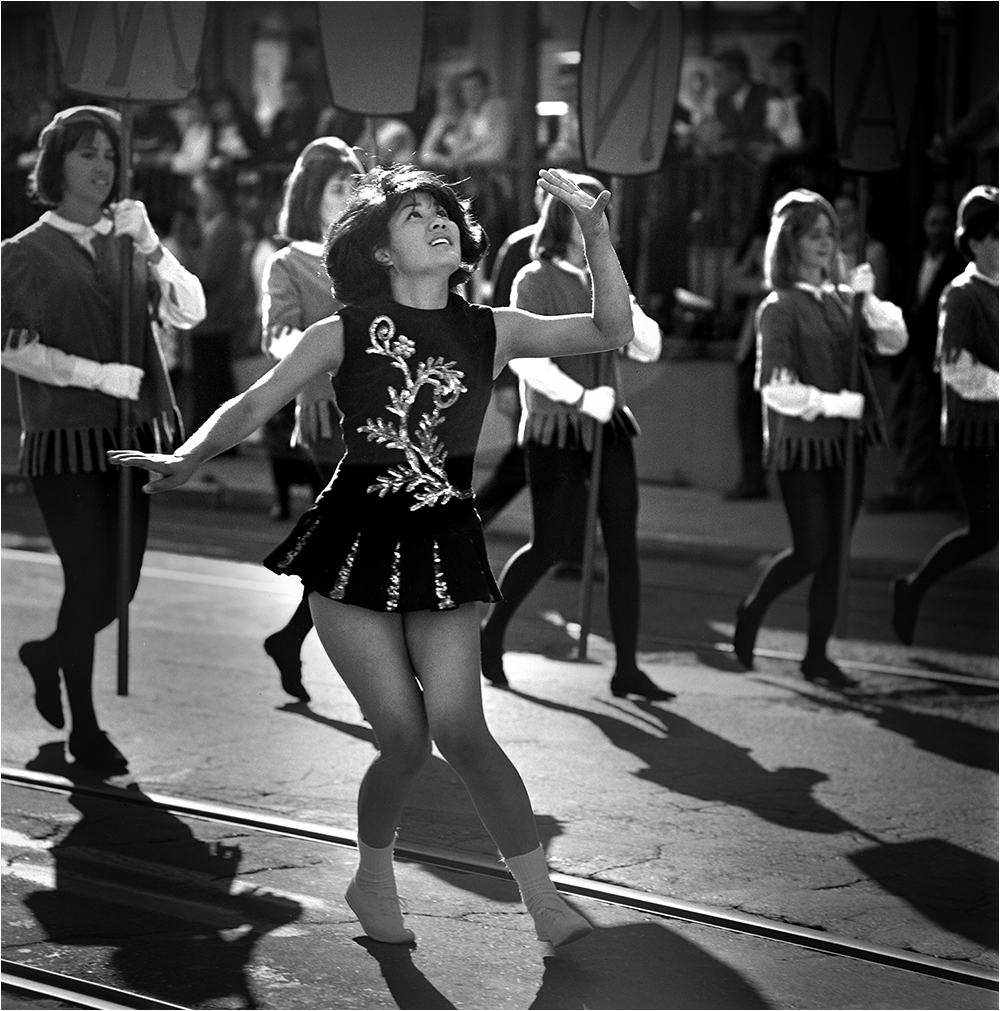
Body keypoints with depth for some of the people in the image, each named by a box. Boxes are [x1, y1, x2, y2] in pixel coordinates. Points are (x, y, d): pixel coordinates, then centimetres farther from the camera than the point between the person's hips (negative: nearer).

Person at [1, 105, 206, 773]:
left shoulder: (127, 241, 12)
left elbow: (189, 313, -1)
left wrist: (148, 245, -13)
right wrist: (99, 374, -14)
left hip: (132, 433, 4)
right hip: (66, 436, -4)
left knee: (120, 584, 8)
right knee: (91, 580, -7)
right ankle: (84, 729, 8)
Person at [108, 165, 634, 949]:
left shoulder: (492, 332, 3)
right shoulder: (344, 335, 1)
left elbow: (611, 331, -6)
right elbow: (256, 404, 0)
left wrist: (595, 229, -17)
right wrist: (186, 459, -16)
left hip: (443, 546, 1)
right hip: (355, 539, -1)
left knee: (458, 726, -13)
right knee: (404, 736, -4)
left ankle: (544, 899, -3)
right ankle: (375, 883, 23)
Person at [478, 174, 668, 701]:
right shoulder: (535, 281, -5)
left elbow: (649, 349, 9)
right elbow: (523, 355, -16)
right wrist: (581, 398, -22)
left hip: (608, 426, 5)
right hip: (554, 430, -5)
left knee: (622, 543, -2)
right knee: (550, 544, -3)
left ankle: (626, 668, -1)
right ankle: (492, 633, 21)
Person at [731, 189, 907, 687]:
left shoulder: (841, 300, 8)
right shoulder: (779, 307, -8)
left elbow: (893, 341, -1)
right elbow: (776, 386, -14)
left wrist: (868, 300, -14)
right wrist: (838, 404, -16)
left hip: (846, 440, 5)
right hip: (801, 442, -5)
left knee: (835, 551, 6)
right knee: (810, 550, -4)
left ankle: (817, 654, 14)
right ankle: (751, 612, 22)